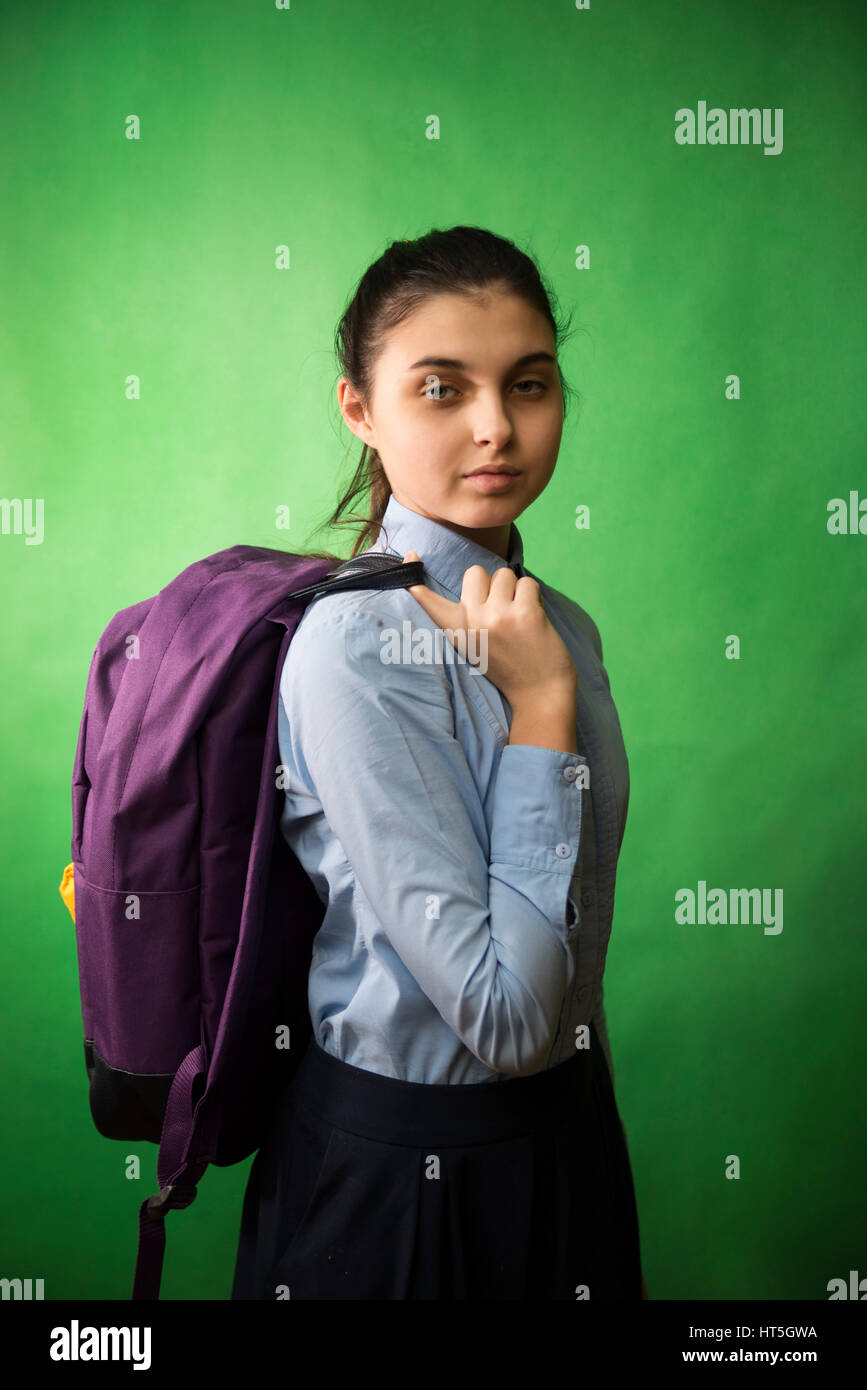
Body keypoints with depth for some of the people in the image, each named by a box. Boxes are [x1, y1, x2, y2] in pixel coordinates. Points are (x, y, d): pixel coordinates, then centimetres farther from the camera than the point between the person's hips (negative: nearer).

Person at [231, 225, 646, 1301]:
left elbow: (569, 967, 9)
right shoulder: (356, 644, -23)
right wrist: (540, 709, -24)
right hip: (403, 1178, -6)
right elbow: (503, 1015, -26)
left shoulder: (557, 626, -1)